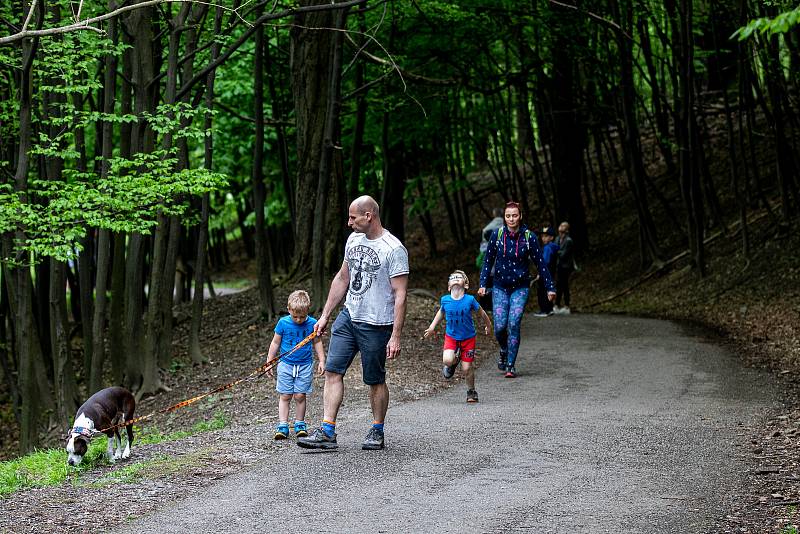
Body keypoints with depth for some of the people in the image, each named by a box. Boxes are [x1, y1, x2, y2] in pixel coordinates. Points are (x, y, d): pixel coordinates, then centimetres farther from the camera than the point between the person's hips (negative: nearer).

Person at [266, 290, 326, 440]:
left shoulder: (312, 323, -5)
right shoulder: (283, 323, -6)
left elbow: (317, 343, 9)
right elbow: (275, 343, 5)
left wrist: (321, 361, 6)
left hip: (305, 365, 0)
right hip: (286, 364, 0)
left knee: (300, 396, -1)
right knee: (285, 396, -1)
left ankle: (300, 424, 12)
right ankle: (282, 426, 1)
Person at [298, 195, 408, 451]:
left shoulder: (393, 249, -15)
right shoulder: (354, 239, 8)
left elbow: (400, 295, -16)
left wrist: (396, 337, -20)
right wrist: (324, 315, 17)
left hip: (376, 325, -7)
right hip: (348, 316, 7)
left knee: (375, 380, 4)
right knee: (332, 370, -2)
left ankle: (377, 432, 21)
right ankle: (327, 432, -2)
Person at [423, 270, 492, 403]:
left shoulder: (469, 300, -17)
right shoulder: (445, 300, -10)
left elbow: (481, 312, 1)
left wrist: (488, 325, 16)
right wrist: (432, 327, 12)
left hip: (468, 338, -1)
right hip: (451, 336, 1)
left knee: (467, 368, 0)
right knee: (447, 360, -23)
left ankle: (471, 391, 25)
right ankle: (454, 361, 14)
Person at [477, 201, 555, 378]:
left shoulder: (528, 237, -6)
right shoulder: (497, 235, -2)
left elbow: (540, 263, 0)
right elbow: (488, 261, 5)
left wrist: (550, 287, 0)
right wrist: (482, 285, -4)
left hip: (520, 288, -1)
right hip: (500, 288, 1)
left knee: (514, 325, -14)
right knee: (500, 327, -7)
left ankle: (510, 365, -5)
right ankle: (504, 351, 26)